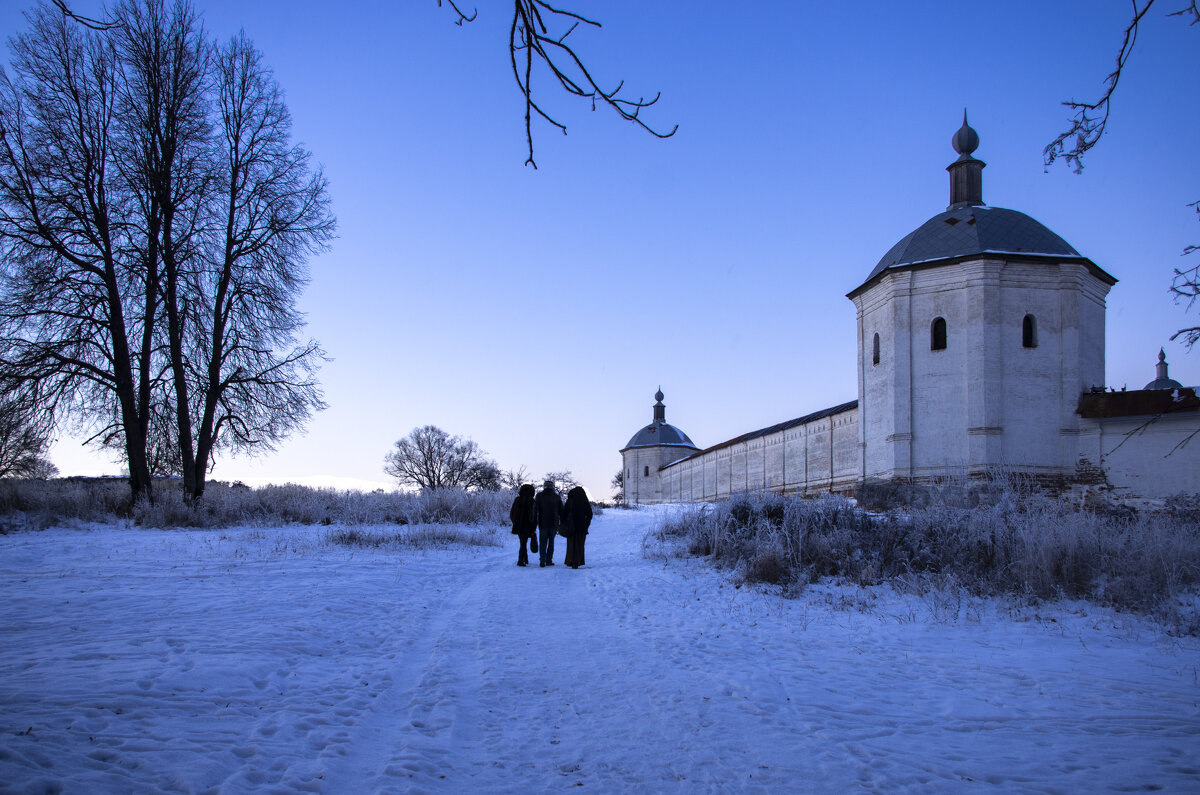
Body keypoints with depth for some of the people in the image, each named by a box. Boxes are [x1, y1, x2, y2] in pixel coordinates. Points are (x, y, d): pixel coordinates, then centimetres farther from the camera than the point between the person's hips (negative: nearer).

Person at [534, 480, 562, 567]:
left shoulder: (539, 496, -1)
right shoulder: (557, 496, 5)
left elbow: (535, 510, -5)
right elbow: (561, 511, 7)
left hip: (543, 523, -1)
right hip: (554, 524, 1)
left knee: (542, 542, 3)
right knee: (551, 542, 10)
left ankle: (542, 559, -15)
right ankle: (549, 560, 7)